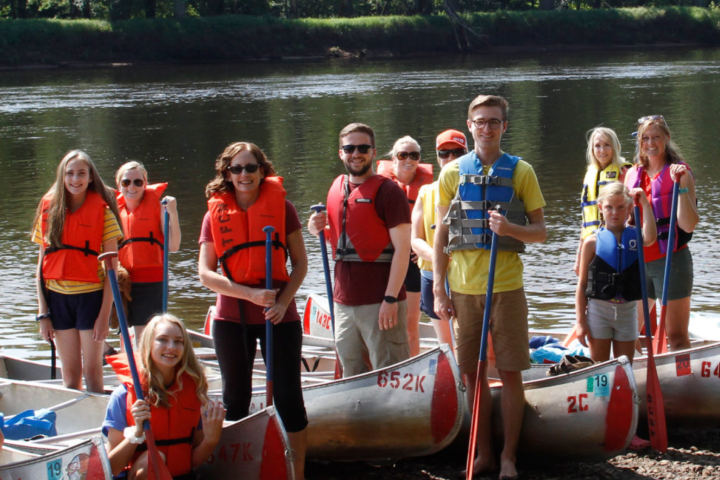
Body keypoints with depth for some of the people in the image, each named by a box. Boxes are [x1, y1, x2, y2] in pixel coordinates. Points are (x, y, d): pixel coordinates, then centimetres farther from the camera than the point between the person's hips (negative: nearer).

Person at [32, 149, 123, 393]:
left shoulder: (103, 211, -4)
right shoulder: (49, 209, 5)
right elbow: (42, 263, 6)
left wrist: (105, 314, -12)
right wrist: (42, 313, 1)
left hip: (91, 295, -3)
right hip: (58, 297, 3)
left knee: (92, 371, -1)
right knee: (70, 373, 9)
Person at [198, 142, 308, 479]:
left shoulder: (281, 206, -1)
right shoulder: (216, 213, 1)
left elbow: (300, 263, 1)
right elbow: (206, 274, -5)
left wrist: (283, 302, -14)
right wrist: (251, 294, -16)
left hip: (279, 315, -1)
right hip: (232, 317, 2)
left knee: (288, 397, 0)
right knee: (235, 399, 11)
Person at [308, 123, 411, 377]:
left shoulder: (387, 191, -8)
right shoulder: (336, 188, 13)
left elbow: (402, 249, -12)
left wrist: (390, 299, -18)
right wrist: (320, 229, 2)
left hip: (380, 301, -7)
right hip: (344, 299, 7)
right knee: (352, 376, 14)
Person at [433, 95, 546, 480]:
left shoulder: (520, 171, 3)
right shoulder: (452, 173, 7)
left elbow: (541, 231, 3)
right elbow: (441, 234, 9)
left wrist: (511, 229, -18)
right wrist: (439, 290, 3)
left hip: (506, 286, -2)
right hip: (463, 289, 2)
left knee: (510, 373, 0)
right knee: (473, 375, 7)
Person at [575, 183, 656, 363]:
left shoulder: (635, 237, 2)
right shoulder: (593, 242, -3)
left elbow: (650, 238, -23)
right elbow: (582, 284, -1)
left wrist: (644, 203, -19)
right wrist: (581, 321, -6)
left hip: (627, 310, 2)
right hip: (599, 309, -2)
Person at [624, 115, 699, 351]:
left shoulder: (679, 173, -6)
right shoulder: (632, 174, 10)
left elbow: (689, 225, -16)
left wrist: (682, 186, -24)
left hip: (670, 261, -6)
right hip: (638, 261, 6)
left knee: (677, 336, -6)